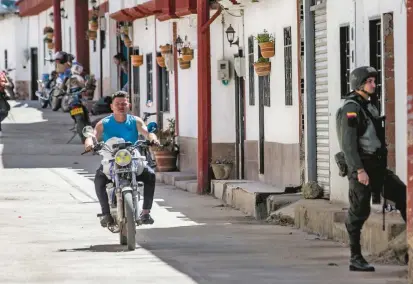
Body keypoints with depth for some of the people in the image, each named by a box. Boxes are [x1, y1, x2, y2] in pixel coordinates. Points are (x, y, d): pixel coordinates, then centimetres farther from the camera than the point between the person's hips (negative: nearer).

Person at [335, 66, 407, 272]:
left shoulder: (369, 106, 17)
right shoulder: (350, 109, -12)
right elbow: (348, 143, -19)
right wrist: (359, 170, -24)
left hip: (377, 166, 9)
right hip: (361, 168, -9)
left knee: (402, 195, 3)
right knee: (359, 213, -3)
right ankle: (355, 259, 2)